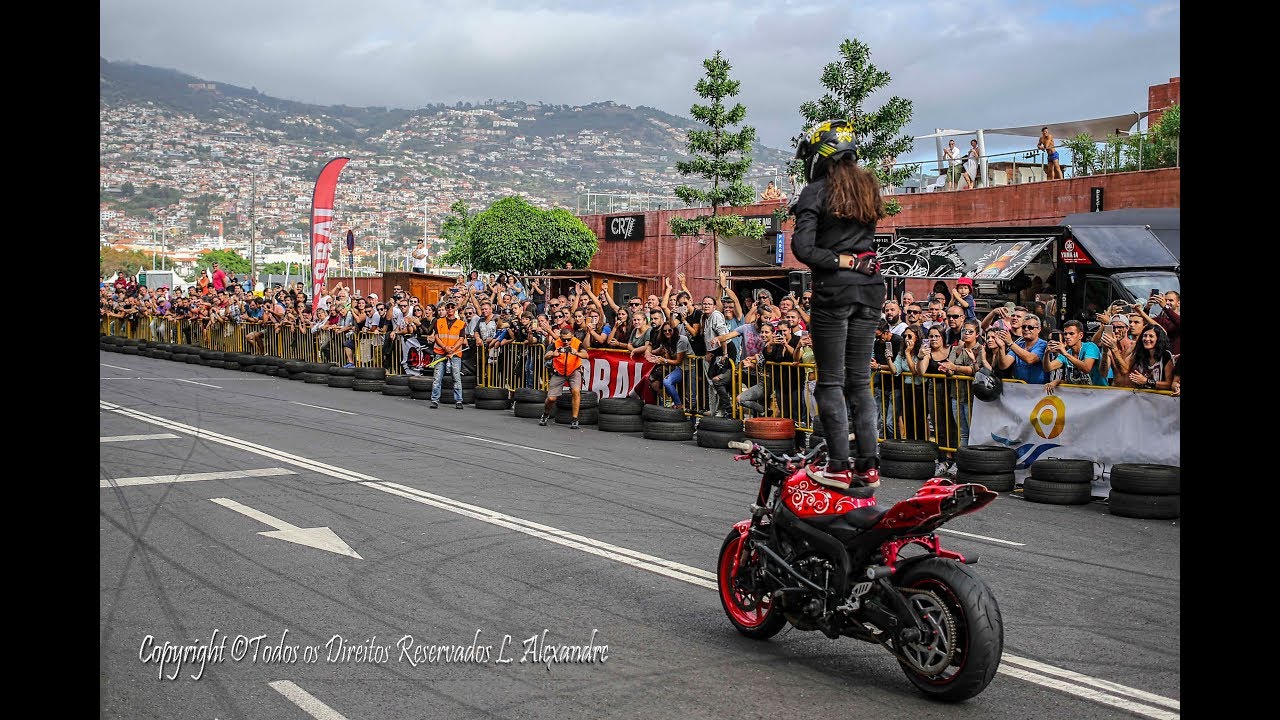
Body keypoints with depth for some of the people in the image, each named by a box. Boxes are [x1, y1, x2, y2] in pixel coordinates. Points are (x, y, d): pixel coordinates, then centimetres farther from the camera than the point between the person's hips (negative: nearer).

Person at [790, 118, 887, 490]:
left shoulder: (816, 191, -6)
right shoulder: (868, 186, 14)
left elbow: (803, 247, -16)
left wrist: (838, 260, -8)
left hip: (834, 288, -6)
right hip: (870, 288, 6)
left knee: (831, 382, 0)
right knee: (860, 380, 11)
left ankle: (839, 467, 1)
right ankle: (869, 466, 10)